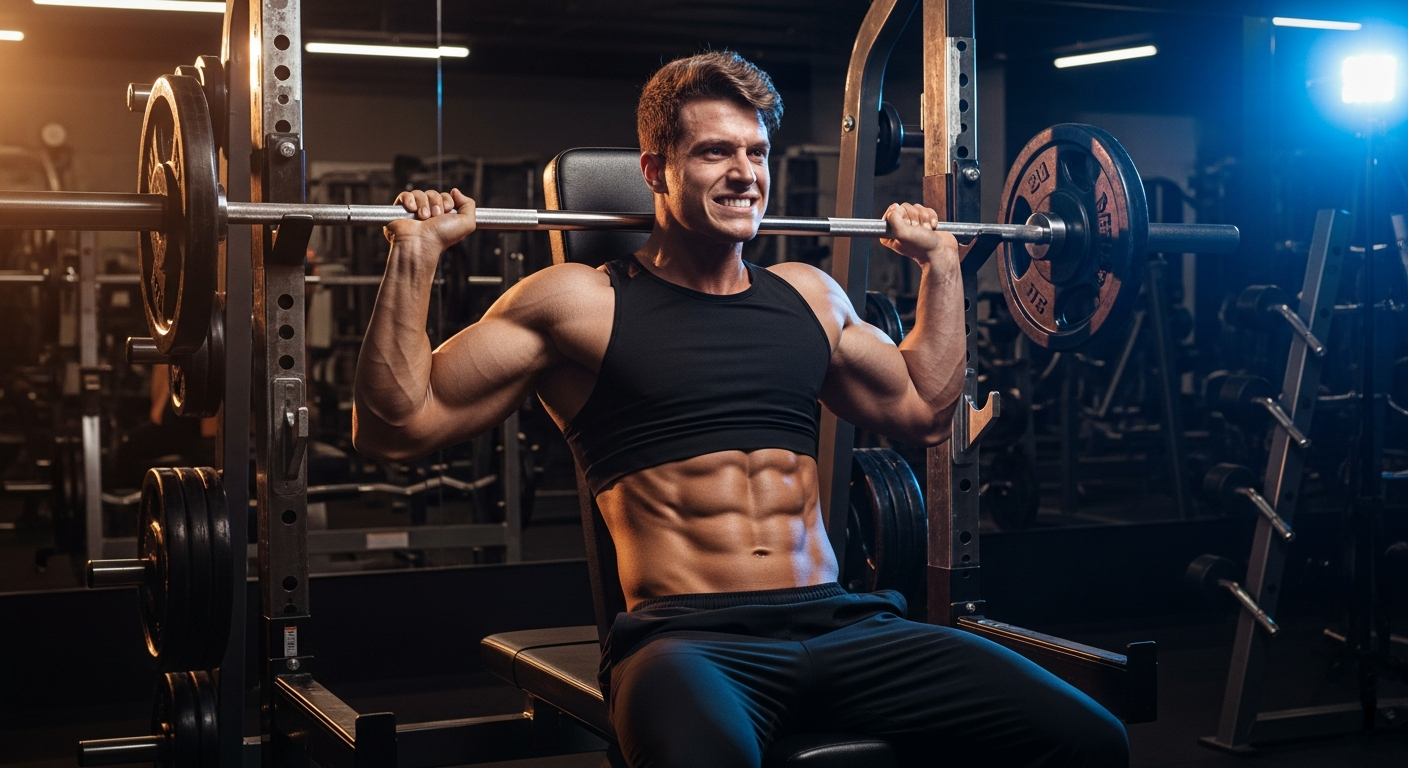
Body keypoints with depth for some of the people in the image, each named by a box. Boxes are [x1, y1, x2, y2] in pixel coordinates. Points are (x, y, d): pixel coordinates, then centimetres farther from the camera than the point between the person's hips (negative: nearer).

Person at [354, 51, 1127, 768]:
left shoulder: (807, 295, 19)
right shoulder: (581, 303, 3)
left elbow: (924, 408, 33)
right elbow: (398, 421, 0)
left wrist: (939, 262, 31)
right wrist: (414, 254, -6)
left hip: (839, 626, 6)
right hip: (687, 637, -5)